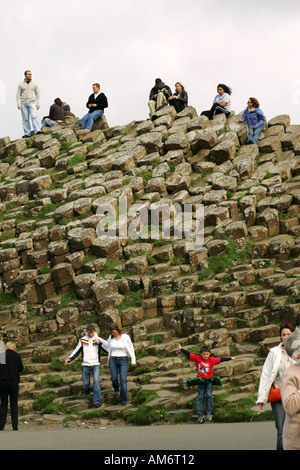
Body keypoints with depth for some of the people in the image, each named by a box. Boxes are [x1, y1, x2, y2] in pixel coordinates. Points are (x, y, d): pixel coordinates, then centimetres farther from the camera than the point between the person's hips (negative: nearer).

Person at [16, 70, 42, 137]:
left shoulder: (34, 84, 12)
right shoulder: (21, 85, 10)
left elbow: (37, 94, 12)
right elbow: (18, 95, 7)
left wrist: (38, 103, 1)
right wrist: (19, 104, -4)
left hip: (32, 103, -1)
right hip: (23, 104, 1)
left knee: (34, 117, -17)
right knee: (25, 119, 0)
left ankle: (37, 130, -24)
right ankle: (27, 133, 2)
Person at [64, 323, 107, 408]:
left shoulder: (98, 339, 0)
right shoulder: (82, 340, 5)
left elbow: (107, 349, -7)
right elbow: (77, 351, 8)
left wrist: (99, 342, -20)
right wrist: (69, 359, -5)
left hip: (95, 365, -2)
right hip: (85, 365, 2)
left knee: (96, 381, -15)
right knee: (86, 382, 9)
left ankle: (97, 401, -14)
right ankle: (88, 388, 46)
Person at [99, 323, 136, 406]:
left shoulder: (125, 337, -8)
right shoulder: (111, 337, 2)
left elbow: (131, 349, -1)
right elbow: (108, 345, 24)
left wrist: (133, 361, 0)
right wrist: (100, 340, 21)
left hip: (123, 360, -3)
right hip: (113, 360, 3)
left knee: (123, 380, -12)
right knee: (114, 379, 7)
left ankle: (123, 400, -5)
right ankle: (116, 386, 45)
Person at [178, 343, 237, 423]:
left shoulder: (211, 360, -4)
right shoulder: (197, 358, -4)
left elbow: (221, 359, -3)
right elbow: (188, 354, -1)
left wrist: (230, 359, -4)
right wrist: (181, 349, -3)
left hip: (209, 380, -1)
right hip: (200, 380, 1)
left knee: (209, 395, -9)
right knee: (200, 396, 1)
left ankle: (209, 413, 0)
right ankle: (200, 415, 3)